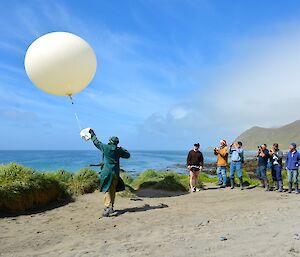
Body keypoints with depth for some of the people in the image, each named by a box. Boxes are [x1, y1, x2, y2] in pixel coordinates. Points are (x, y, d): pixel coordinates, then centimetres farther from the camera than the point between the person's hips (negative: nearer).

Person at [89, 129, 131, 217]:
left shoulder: (106, 148, -6)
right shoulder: (119, 150, 3)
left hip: (107, 172, -4)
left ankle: (108, 207, -21)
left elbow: (96, 142, 9)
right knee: (112, 190, 15)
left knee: (107, 190, -5)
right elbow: (128, 155, 17)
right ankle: (111, 207, 24)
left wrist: (92, 134, 22)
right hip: (115, 173, 4)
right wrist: (122, 149, 30)